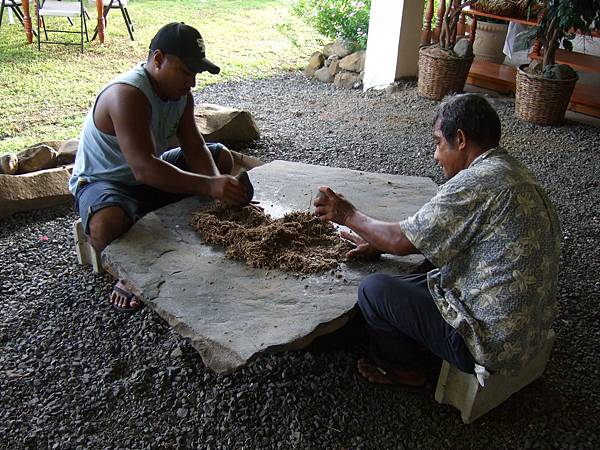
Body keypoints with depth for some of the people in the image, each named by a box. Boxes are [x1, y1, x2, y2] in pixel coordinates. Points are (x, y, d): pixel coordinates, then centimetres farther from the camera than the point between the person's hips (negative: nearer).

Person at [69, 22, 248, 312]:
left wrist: (219, 185, -26)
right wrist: (208, 186, -45)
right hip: (101, 181, -8)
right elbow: (144, 169, -41)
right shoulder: (127, 95, -31)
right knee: (107, 225, -42)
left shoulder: (180, 92, -4)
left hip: (152, 171, 9)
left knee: (221, 157, 7)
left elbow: (194, 148, -7)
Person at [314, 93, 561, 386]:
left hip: (492, 343, -10)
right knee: (405, 284, 19)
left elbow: (402, 241, -19)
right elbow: (444, 235, 14)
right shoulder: (513, 173, 7)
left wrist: (349, 216, -3)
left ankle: (400, 367, 20)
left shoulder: (477, 183, -25)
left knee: (374, 290, -4)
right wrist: (379, 244, 12)